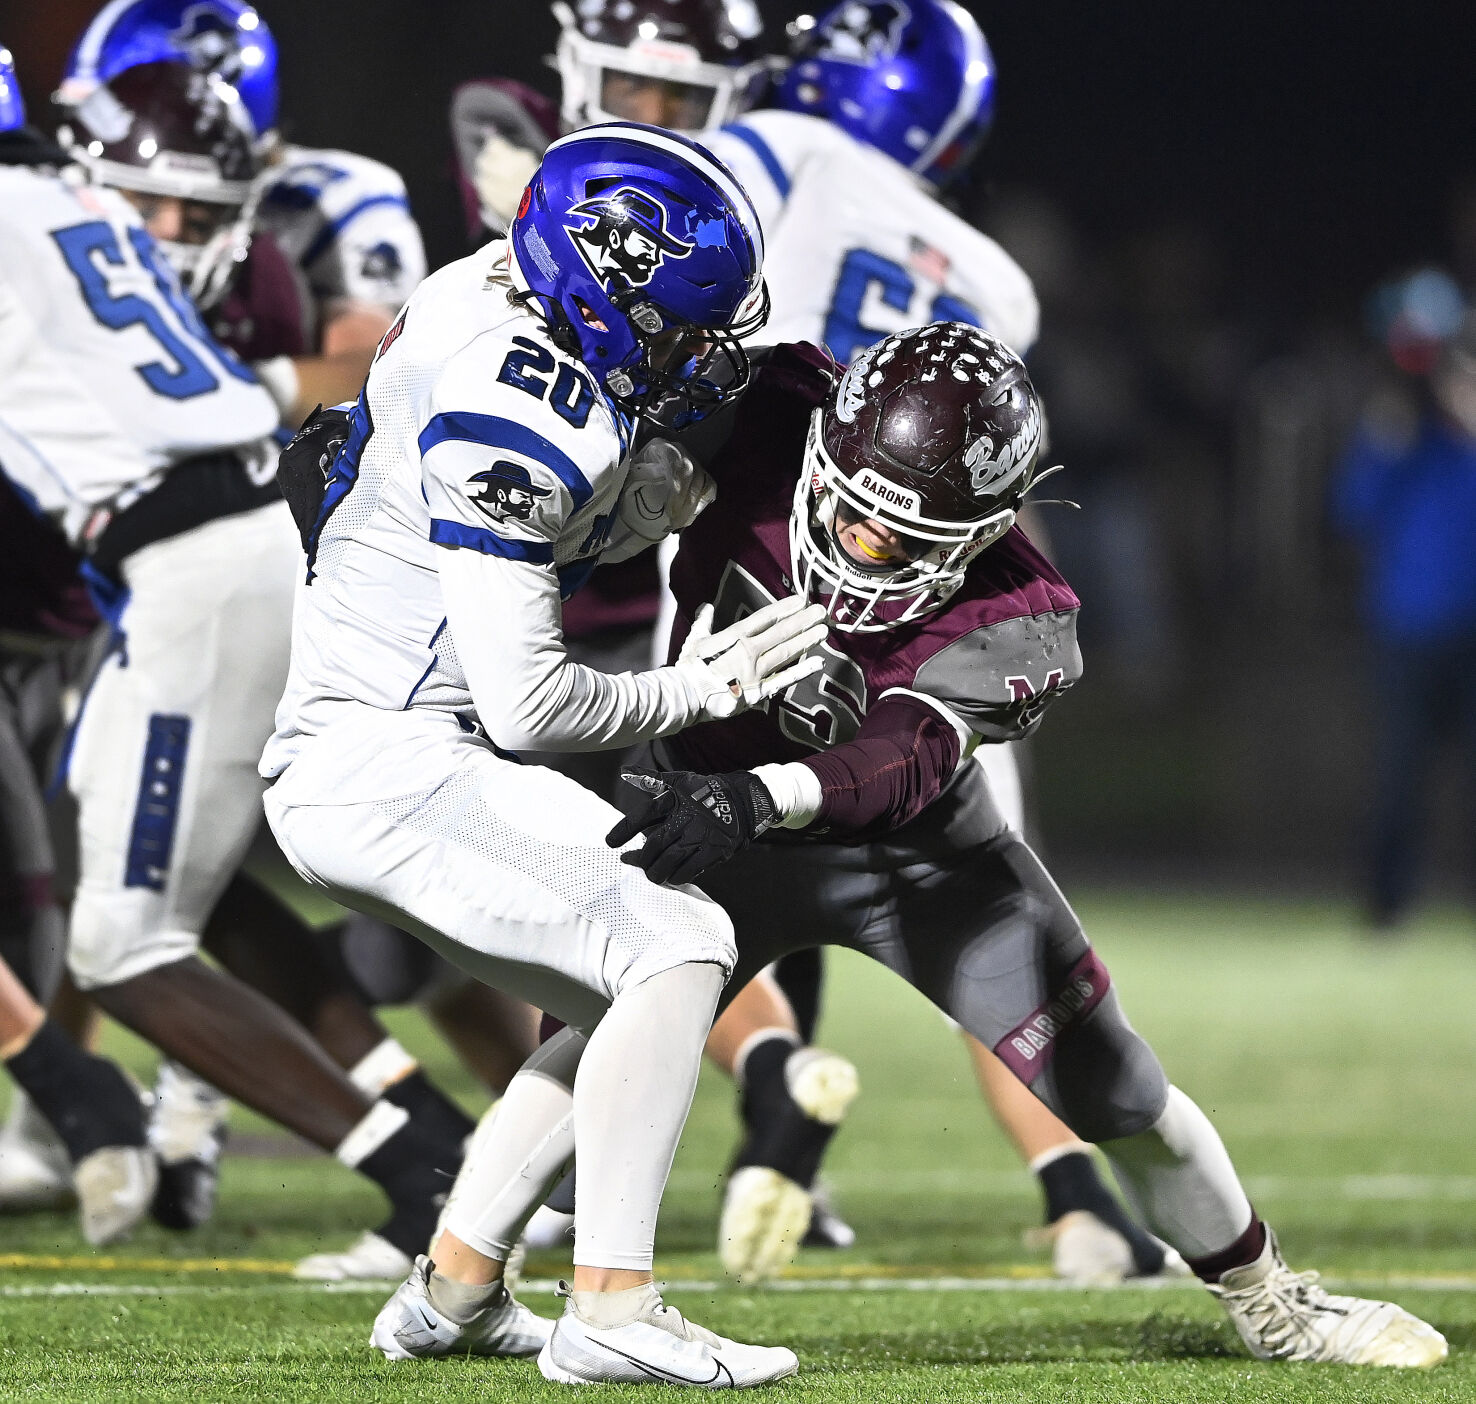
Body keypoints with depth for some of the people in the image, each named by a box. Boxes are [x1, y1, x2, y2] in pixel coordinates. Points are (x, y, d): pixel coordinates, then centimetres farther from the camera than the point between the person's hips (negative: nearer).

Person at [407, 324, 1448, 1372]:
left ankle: (1267, 1299, 27)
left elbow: (905, 759, -47)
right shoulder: (765, 420, -26)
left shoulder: (1015, 625, -31)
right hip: (718, 817, 0)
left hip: (921, 845, 0)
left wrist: (755, 799, -63)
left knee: (1115, 1091, 4)